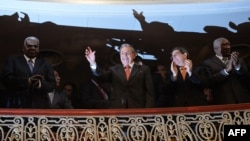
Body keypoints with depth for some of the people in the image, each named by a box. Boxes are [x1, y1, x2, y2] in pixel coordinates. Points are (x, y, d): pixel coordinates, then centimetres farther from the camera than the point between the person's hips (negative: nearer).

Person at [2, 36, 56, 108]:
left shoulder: (45, 63, 19)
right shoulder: (12, 60, 14)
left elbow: (52, 84, 10)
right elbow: (6, 78, -1)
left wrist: (40, 84, -13)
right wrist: (27, 81, -15)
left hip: (40, 106, 2)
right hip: (18, 106, -2)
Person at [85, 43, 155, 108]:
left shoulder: (144, 69, 10)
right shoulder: (114, 70, 15)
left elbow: (149, 92, 5)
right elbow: (102, 75, -4)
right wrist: (93, 63, -22)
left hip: (137, 109, -1)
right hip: (117, 109, 1)